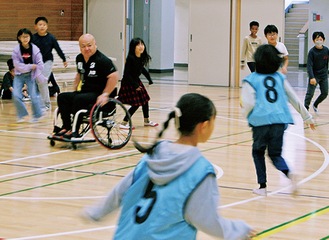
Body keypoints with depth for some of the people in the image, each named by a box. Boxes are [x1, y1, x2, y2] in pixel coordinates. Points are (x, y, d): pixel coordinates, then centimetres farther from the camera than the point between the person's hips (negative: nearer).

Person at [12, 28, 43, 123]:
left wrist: (37, 76, -16)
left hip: (31, 75, -1)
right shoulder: (16, 50, -8)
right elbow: (17, 65, -12)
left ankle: (37, 115, 16)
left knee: (33, 96, -4)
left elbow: (40, 64, -9)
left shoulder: (35, 49, -9)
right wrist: (30, 66, -17)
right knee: (16, 95, -10)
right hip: (19, 75, 1)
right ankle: (21, 115, 9)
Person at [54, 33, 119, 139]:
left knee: (79, 99, -31)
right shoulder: (79, 58, 9)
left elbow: (114, 76, -23)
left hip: (99, 94, -8)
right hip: (85, 92, 8)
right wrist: (74, 89, 16)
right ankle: (66, 127, -7)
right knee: (62, 97, -7)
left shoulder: (102, 60, -15)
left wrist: (105, 95, -27)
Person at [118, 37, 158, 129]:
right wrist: (135, 85, -23)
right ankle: (124, 123, -1)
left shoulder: (141, 58, -2)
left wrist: (149, 79, 16)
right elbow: (127, 73, -23)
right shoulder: (130, 58, -24)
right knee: (135, 104, -10)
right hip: (128, 83, -8)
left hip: (136, 81, 8)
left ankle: (146, 121, 33)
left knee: (145, 100, 15)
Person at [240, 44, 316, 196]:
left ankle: (262, 186, 15)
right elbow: (294, 99, 14)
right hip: (279, 120, 3)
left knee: (258, 153, 18)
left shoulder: (251, 80, 1)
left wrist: (245, 114, 16)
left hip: (260, 122, -3)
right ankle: (289, 174, -16)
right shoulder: (280, 78, 12)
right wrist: (307, 117, 23)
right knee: (275, 154, 13)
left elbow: (248, 104, -7)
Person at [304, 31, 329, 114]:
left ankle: (315, 105, 35)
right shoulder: (312, 51, -13)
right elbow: (309, 65, -17)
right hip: (314, 75, -4)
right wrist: (312, 77, -26)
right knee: (310, 93, -8)